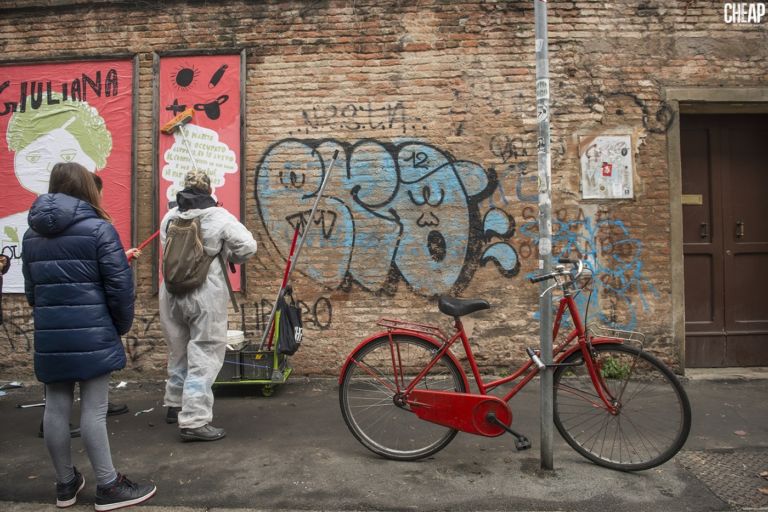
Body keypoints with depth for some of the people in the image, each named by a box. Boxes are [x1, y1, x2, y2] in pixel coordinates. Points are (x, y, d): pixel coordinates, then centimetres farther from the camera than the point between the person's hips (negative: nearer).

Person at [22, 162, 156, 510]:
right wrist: (122, 325, 2)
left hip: (49, 335, 6)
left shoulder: (32, 234, 12)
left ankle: (65, 483, 28)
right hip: (91, 334, -6)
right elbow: (120, 283, -11)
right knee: (93, 409, -1)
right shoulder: (97, 227, -8)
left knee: (56, 408, 12)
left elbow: (30, 288, 17)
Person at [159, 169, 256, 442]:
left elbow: (166, 249, 14)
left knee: (178, 352, 21)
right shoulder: (218, 216, -9)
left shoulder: (169, 217, 7)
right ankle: (194, 421, -4)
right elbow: (248, 246, -13)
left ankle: (175, 405, 36)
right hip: (205, 296, -6)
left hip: (172, 293, 6)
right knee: (203, 358, -2)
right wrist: (229, 257, 5)